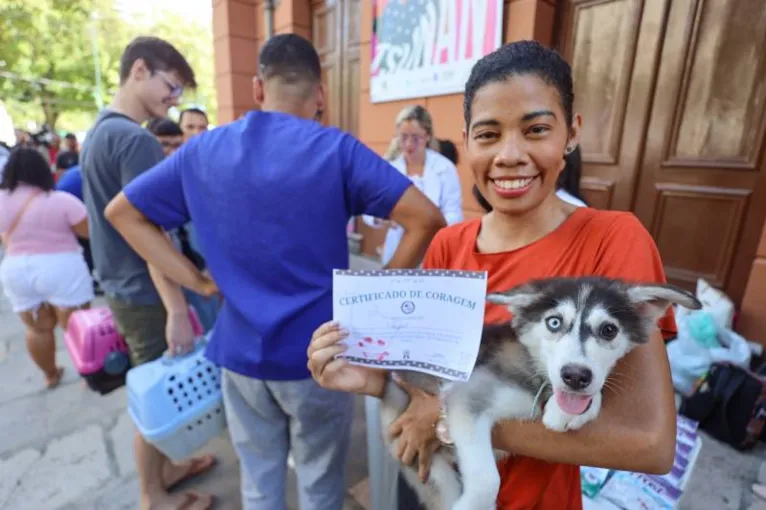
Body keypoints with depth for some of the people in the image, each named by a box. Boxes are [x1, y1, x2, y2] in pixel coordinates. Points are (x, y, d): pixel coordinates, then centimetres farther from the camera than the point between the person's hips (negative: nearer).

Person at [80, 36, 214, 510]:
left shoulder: (98, 132, 11)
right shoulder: (136, 140, -20)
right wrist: (177, 310, -22)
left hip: (122, 286, 9)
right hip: (145, 293, -9)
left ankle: (165, 468, 42)